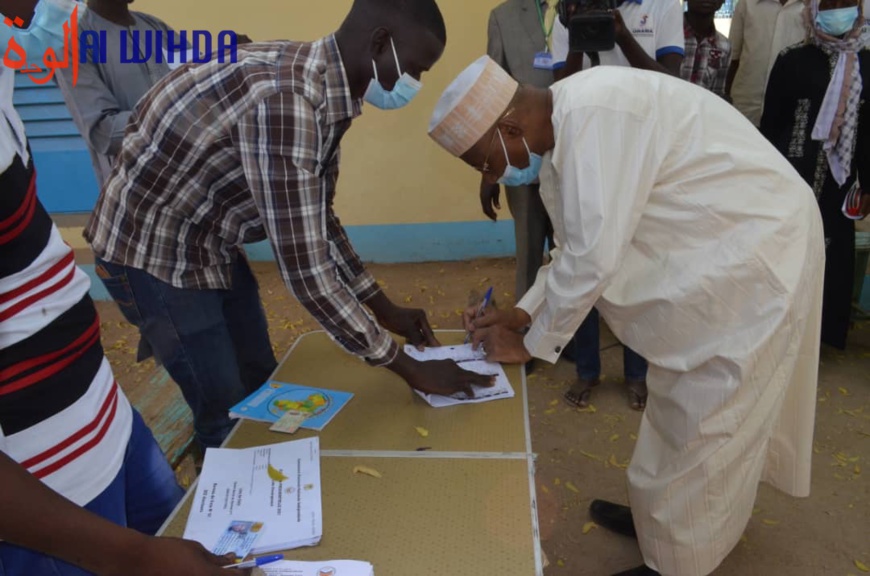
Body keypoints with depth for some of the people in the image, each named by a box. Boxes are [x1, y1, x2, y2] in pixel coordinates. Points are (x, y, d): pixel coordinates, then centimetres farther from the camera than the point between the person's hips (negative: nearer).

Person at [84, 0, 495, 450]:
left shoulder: (320, 88, -3)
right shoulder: (283, 102, -33)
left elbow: (317, 220, 6)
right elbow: (306, 273, -32)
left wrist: (384, 308, 5)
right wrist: (409, 369, -22)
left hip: (211, 242, 9)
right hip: (151, 250, -8)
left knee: (261, 386, 18)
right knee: (227, 414, 2)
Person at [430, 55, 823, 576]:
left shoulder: (592, 114, -27)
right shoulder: (563, 129, 3)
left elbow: (594, 257, -28)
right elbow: (580, 245, 11)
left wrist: (530, 344, -14)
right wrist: (522, 313, 3)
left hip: (754, 252, -9)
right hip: (719, 247, 9)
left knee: (700, 424, 3)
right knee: (689, 410, 21)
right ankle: (663, 516, 41)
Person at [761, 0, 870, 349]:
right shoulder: (792, 61, -4)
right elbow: (771, 123, -4)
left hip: (837, 179, 4)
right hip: (792, 175, -4)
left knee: (832, 250, 8)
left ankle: (818, 327, 23)